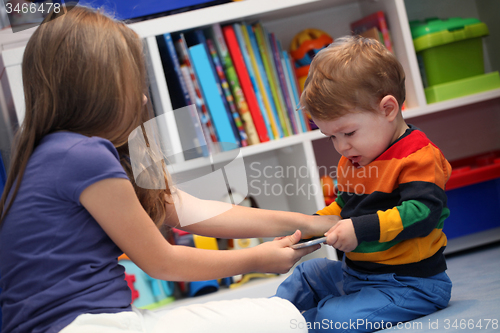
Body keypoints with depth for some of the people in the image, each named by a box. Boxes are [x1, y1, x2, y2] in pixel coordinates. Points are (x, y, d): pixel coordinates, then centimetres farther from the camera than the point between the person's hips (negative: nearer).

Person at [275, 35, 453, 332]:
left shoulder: (419, 157, -18)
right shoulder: (352, 160, 12)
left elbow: (421, 212, -29)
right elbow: (345, 205, 26)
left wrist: (361, 229, -32)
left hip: (410, 283, -10)